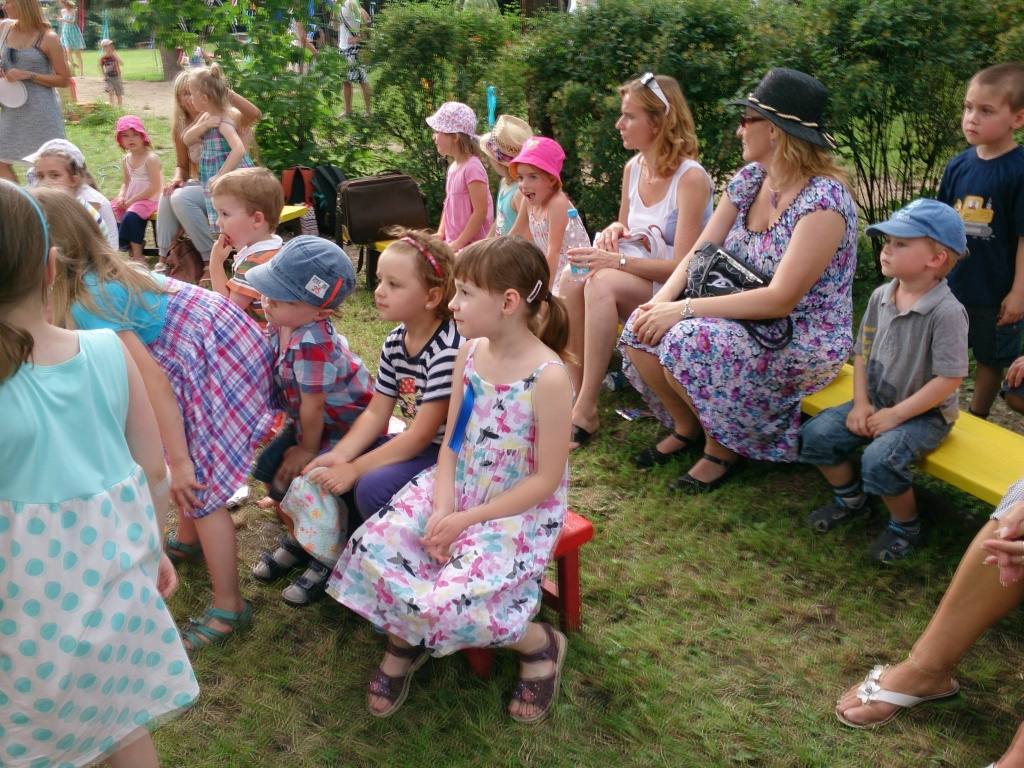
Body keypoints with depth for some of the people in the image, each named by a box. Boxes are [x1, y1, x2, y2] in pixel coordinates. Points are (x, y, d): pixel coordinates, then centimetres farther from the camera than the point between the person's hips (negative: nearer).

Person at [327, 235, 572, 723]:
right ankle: (404, 643, 16)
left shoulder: (548, 378, -22)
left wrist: (466, 519, -17)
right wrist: (441, 510, -13)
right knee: (372, 551, -14)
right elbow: (451, 442, 3)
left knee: (450, 602, -24)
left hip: (518, 512, -6)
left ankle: (540, 644, 6)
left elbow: (547, 479, -18)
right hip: (456, 491, 6)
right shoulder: (470, 354, -2)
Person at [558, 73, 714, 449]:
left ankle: (586, 409, -27)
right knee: (573, 277, -24)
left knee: (602, 282, -34)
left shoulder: (690, 178, -17)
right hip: (636, 281, 7)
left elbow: (683, 266, -20)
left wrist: (616, 261, -29)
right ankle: (574, 394, -18)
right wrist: (614, 231, -4)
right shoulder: (633, 168, 6)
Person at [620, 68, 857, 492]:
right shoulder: (749, 179, 2)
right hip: (749, 321, 8)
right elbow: (700, 253, 3)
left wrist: (686, 309, -26)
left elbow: (780, 299, -26)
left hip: (804, 342, -7)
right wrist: (664, 298, -17)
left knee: (687, 341, -30)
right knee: (641, 329, -9)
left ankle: (722, 446, -3)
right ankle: (687, 425, 14)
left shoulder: (823, 201, -23)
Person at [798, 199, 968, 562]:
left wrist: (895, 415, -19)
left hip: (925, 413, -7)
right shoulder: (881, 297, -1)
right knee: (815, 434, -7)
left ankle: (906, 525, 1)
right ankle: (850, 498, 19)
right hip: (876, 402, 7)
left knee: (879, 459, -30)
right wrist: (861, 403, -4)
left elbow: (948, 380, -22)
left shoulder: (946, 312, -22)